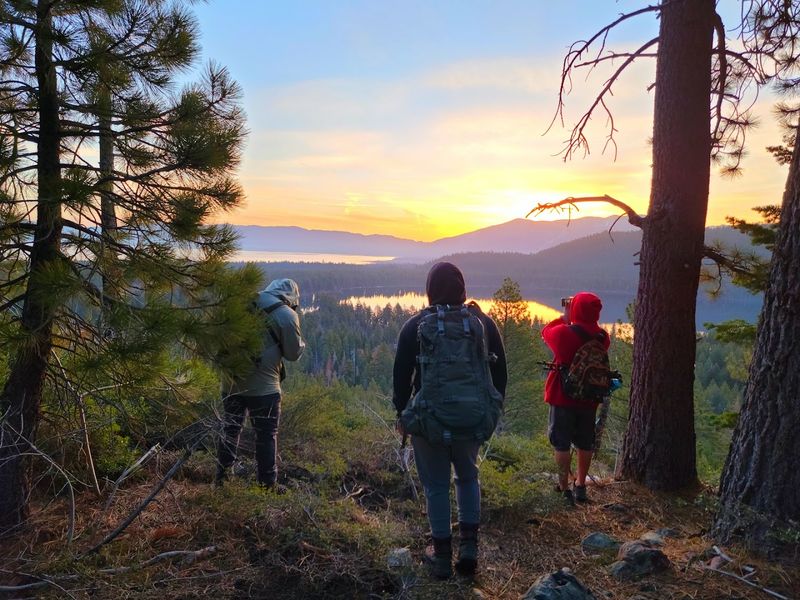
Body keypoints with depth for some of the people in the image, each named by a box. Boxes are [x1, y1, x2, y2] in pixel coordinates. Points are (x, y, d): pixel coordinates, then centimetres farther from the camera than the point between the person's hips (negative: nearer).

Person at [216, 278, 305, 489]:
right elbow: (293, 353, -1)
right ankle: (268, 485, 14)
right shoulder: (287, 315, -9)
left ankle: (221, 479, 30)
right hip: (263, 386, -5)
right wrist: (301, 343, 19)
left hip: (232, 380, 5)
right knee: (267, 435, 7)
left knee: (230, 429, 20)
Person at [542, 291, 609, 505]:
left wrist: (564, 318, 9)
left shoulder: (564, 333, -19)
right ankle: (581, 486, 28)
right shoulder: (602, 337, -5)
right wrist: (571, 321, 6)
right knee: (585, 444, 17)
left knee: (562, 444, 5)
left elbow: (546, 332, 0)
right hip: (589, 399, 5)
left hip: (563, 398, -4)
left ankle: (564, 489, 7)